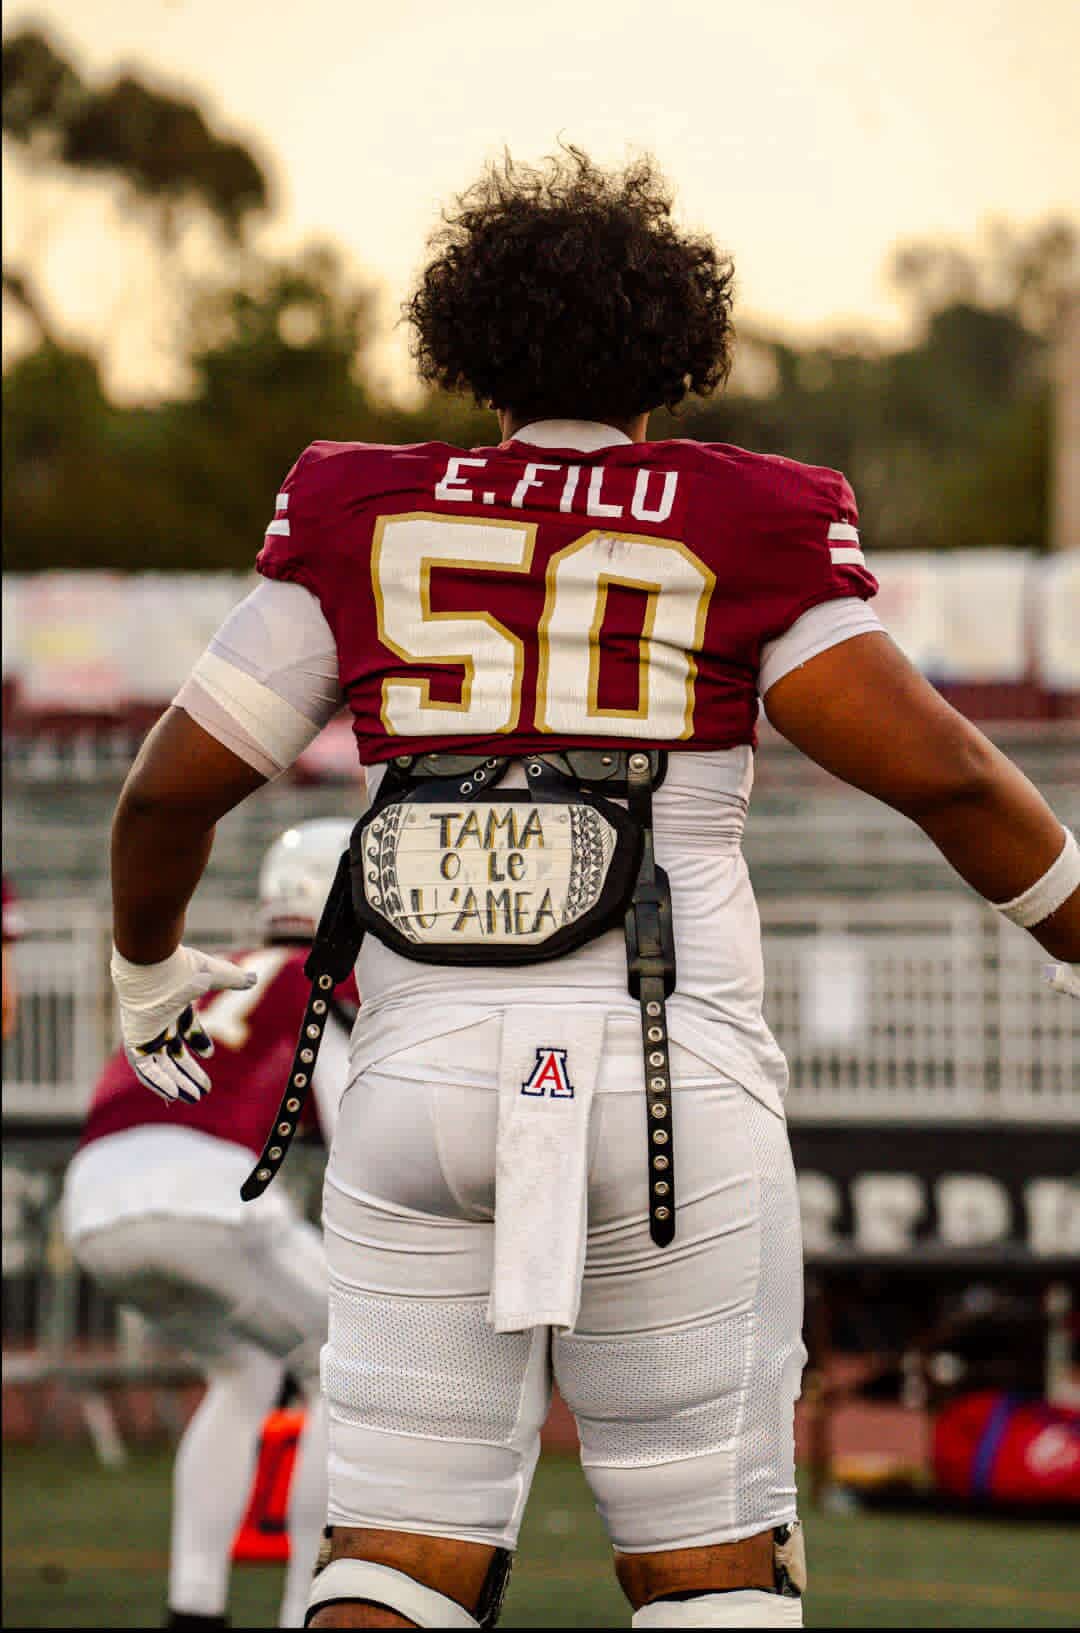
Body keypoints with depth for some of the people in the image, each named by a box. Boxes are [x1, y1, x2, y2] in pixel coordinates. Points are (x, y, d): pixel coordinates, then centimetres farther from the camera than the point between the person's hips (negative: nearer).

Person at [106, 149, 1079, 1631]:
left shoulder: (366, 518, 10)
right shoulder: (738, 527, 3)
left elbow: (175, 784, 10)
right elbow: (937, 770, -4)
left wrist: (149, 970, 29)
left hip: (424, 1074, 2)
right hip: (667, 1089, -2)